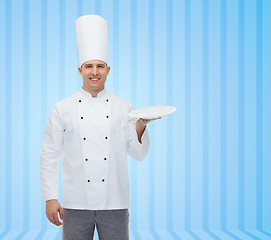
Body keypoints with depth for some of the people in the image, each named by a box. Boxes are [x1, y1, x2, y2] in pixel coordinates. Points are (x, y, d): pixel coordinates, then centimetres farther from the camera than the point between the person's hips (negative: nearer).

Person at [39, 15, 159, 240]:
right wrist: (50, 198, -4)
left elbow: (138, 154, 5)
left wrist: (140, 126, -12)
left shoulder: (124, 108, 6)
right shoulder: (63, 109, 3)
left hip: (115, 203, 1)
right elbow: (49, 156, 3)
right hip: (76, 203, -1)